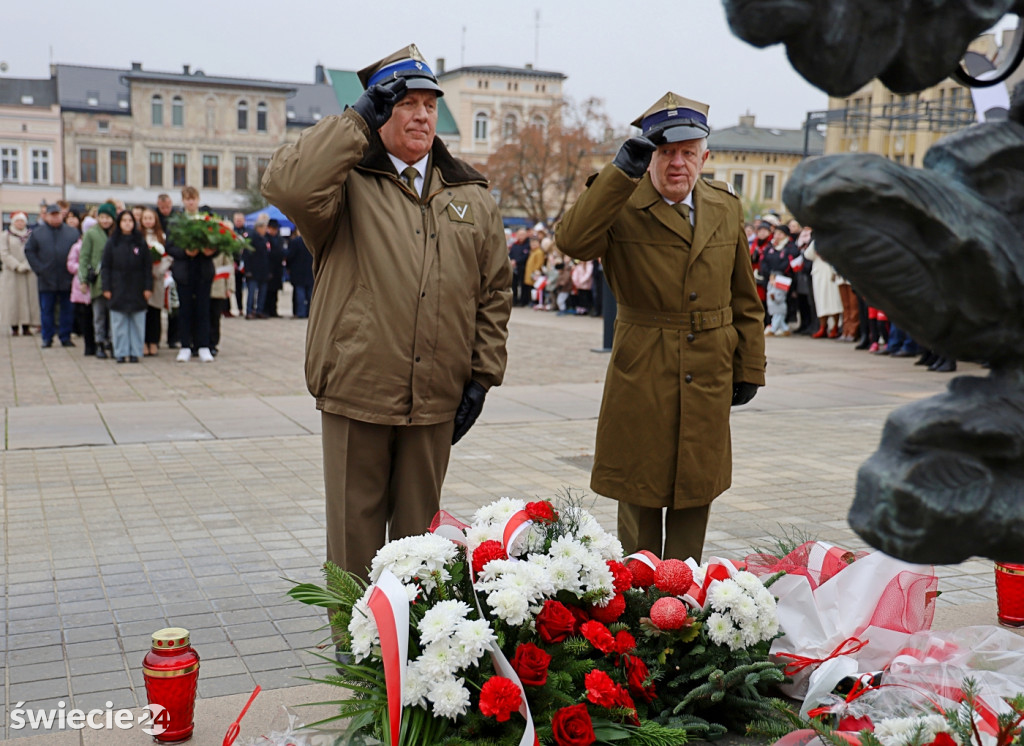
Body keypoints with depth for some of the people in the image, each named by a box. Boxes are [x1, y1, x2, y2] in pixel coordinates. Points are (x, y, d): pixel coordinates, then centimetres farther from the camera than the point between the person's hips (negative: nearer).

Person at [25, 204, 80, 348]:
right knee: (46, 310, 3)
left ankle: (65, 337, 12)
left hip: (67, 279, 0)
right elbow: (29, 251, 6)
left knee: (67, 310, 4)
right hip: (46, 279, 0)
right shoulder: (37, 233, 7)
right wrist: (38, 269, -4)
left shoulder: (72, 232, 8)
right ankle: (47, 338, 11)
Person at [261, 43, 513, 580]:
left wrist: (482, 377, 6)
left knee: (418, 532, 16)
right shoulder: (347, 184, 0)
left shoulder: (472, 198, 11)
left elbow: (495, 291, 12)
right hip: (356, 395, -3)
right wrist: (357, 119, -15)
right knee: (354, 534, 7)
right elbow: (285, 186, -22)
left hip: (436, 402, 3)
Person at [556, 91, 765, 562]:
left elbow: (744, 297, 15)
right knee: (639, 498, 5)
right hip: (641, 378, -4)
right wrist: (619, 172, -31)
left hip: (709, 379, 4)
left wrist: (749, 367, 14)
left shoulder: (726, 207, 8)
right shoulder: (622, 208, -8)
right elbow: (571, 241, -29)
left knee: (695, 496, 12)